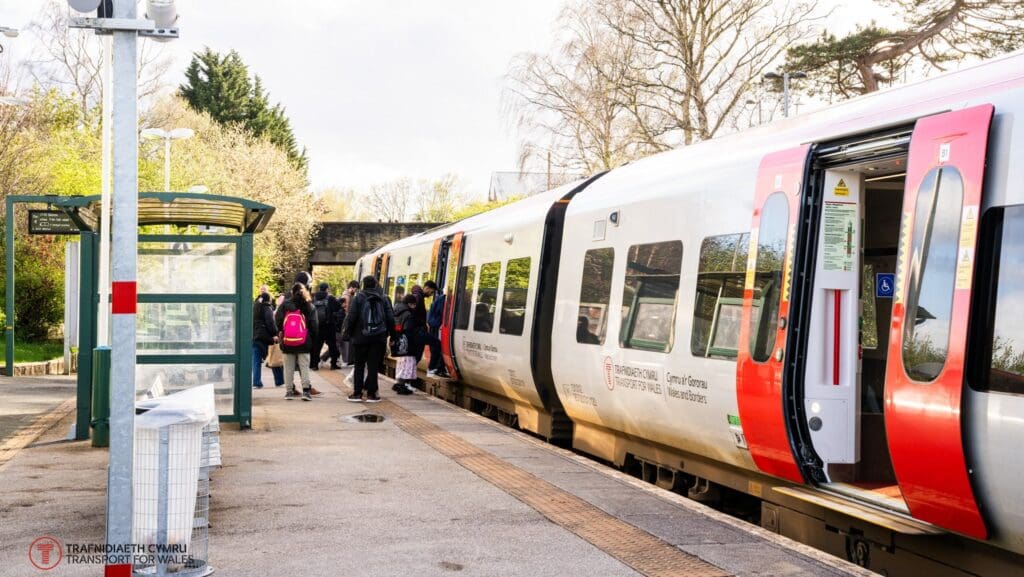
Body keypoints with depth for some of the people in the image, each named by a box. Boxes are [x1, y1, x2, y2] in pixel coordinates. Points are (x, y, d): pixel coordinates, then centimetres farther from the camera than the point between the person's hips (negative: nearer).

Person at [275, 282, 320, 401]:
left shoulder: (285, 305, -1)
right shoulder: (309, 306, -3)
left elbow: (278, 320, -1)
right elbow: (313, 325, -2)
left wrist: (280, 333, 11)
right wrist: (312, 339, 9)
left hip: (287, 343, 1)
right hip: (304, 342, -1)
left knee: (288, 367, 9)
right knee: (304, 366, 4)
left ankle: (289, 391, 10)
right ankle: (306, 390, -4)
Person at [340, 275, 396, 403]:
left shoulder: (358, 297, -3)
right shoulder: (384, 298, 4)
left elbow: (351, 317, -6)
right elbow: (390, 318, 3)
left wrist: (347, 333, 1)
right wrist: (392, 335, 9)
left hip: (360, 337, -1)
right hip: (379, 337, 1)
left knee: (359, 365, 8)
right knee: (373, 366, 4)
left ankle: (357, 393, 7)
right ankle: (371, 394, 1)